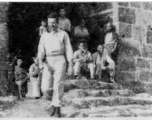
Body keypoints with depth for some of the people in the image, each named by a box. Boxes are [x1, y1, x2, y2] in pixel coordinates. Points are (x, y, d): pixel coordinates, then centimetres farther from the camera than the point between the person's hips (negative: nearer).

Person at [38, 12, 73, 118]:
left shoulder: (63, 34, 10)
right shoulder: (44, 36, 16)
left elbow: (68, 50, 6)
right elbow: (41, 51, 8)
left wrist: (71, 66, -1)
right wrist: (41, 62, -11)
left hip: (59, 61, -2)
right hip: (48, 62, 2)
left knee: (58, 86, -12)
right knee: (45, 88, -7)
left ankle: (57, 109, -2)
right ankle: (55, 101, 21)